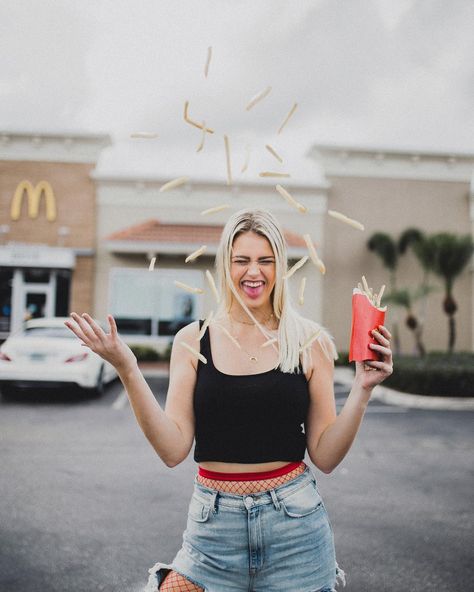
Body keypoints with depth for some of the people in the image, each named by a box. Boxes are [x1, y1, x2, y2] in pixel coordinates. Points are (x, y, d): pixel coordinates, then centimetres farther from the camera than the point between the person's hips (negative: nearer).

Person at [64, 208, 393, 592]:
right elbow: (173, 449, -7)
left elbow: (325, 457, 0)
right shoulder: (193, 340, -1)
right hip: (214, 524, 0)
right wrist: (127, 370, -13)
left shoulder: (310, 341, -3)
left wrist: (362, 389, -12)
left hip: (294, 522, 0)